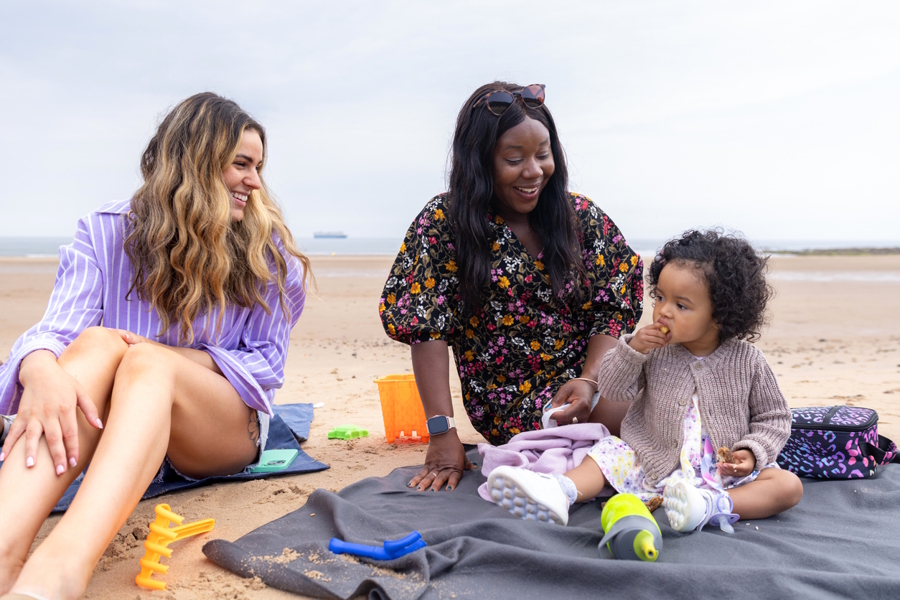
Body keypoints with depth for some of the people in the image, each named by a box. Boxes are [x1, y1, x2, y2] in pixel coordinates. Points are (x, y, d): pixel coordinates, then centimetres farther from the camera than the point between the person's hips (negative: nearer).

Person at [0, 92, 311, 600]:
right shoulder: (107, 233, 2)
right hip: (118, 427, 1)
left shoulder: (267, 249, 3)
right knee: (97, 341, -31)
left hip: (228, 431, -1)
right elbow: (57, 328, -12)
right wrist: (41, 369, -38)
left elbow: (267, 361, -1)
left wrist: (163, 358, -17)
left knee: (146, 361, -33)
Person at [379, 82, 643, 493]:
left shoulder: (581, 216, 1)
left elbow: (613, 309, 1)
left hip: (588, 375, 5)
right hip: (510, 401, -5)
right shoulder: (446, 222, -9)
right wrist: (441, 435, -19)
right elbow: (425, 327, -13)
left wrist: (589, 379, -18)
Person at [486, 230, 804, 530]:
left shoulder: (748, 361, -5)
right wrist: (631, 349, -15)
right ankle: (560, 491, -38)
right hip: (655, 464, 2)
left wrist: (751, 452, -13)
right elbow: (612, 389, 0)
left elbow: (773, 417, 5)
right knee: (609, 451, -14)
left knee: (789, 486, -22)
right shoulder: (655, 351, -2)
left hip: (726, 475, -1)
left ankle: (712, 504, -43)